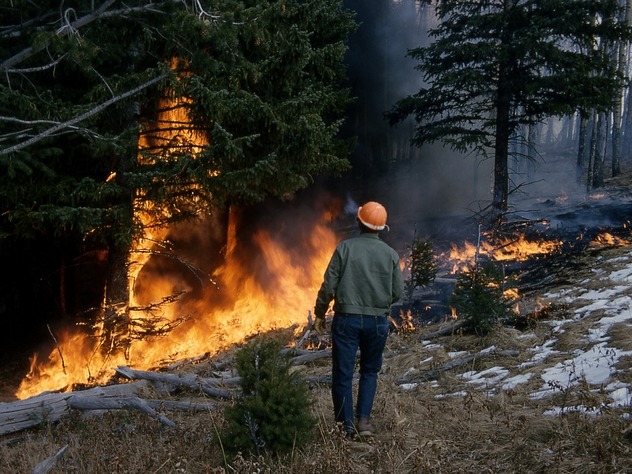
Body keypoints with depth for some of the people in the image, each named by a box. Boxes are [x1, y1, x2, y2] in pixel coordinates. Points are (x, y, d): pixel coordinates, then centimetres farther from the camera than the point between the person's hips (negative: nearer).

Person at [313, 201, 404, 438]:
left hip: (347, 319, -2)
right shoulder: (391, 254, 0)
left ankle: (347, 426, 9)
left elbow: (329, 285, -7)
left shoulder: (345, 248, -6)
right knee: (369, 371, 19)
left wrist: (320, 313, 4)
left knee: (342, 374, 7)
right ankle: (364, 420, 9)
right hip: (378, 321, 2)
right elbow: (398, 291, 1)